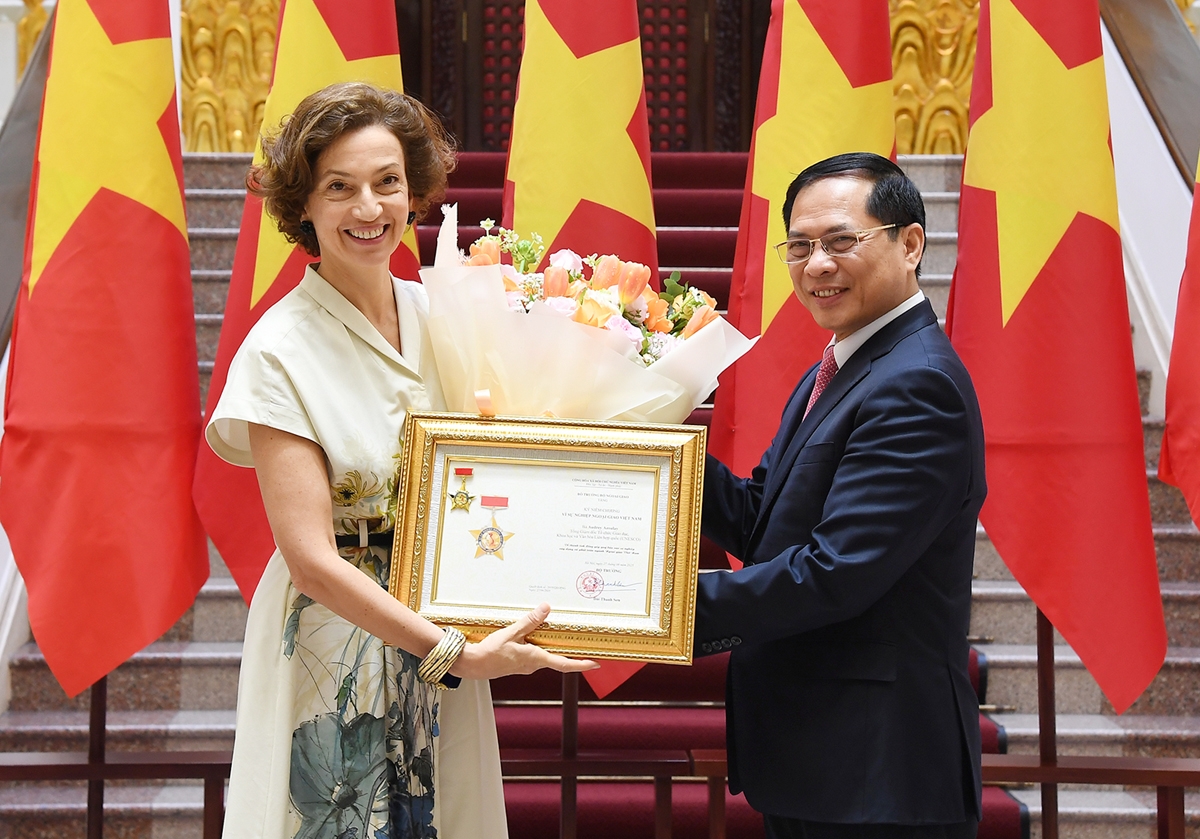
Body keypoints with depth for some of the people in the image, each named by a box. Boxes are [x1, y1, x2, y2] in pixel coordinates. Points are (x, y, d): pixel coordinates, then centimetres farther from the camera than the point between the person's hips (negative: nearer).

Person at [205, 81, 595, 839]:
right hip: (335, 650, -5)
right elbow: (311, 559, -18)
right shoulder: (281, 349, -14)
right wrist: (453, 653, -21)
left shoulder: (439, 315, 1)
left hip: (443, 638, 5)